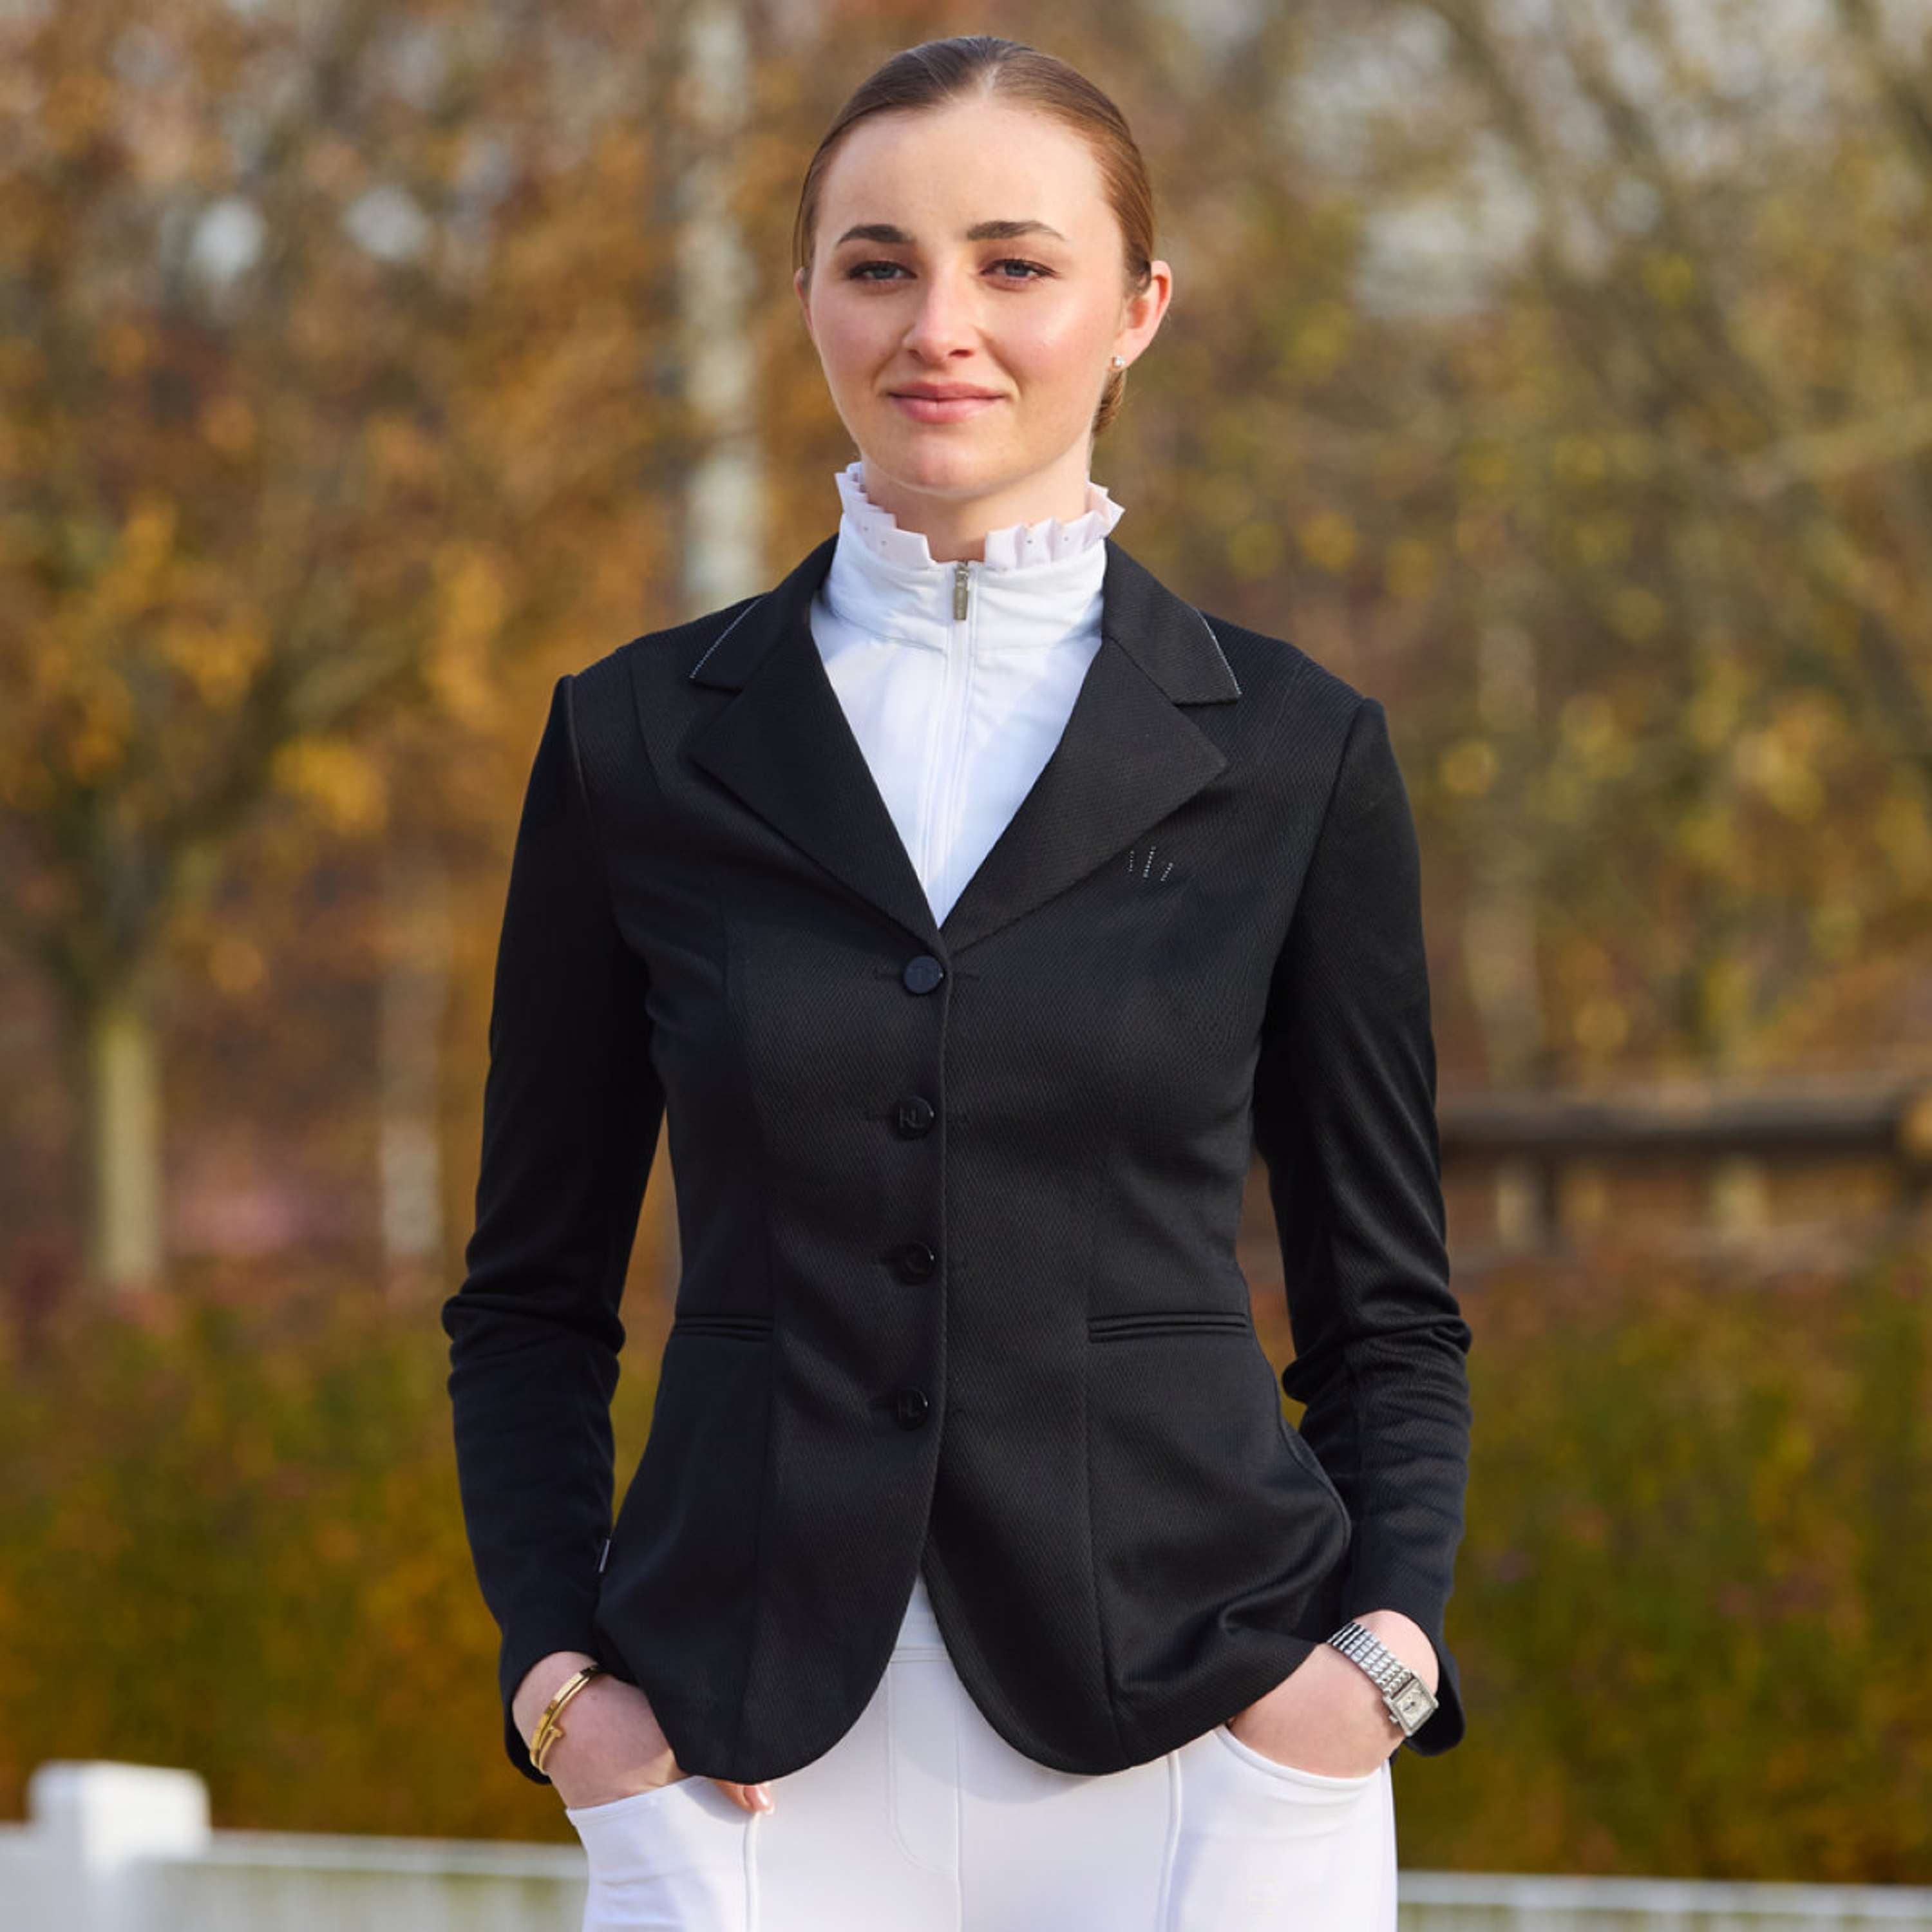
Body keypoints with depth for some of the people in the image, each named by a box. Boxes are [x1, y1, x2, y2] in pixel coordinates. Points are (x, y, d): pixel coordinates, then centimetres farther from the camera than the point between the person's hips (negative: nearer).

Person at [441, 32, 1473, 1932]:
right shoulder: (641, 740, 8)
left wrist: (1382, 1651, -6)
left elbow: (1386, 1309, 11)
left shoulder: (1292, 752, 6)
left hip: (1198, 1740, 0)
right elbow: (534, 1297, 12)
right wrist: (555, 1679, -2)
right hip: (762, 1771, 1)